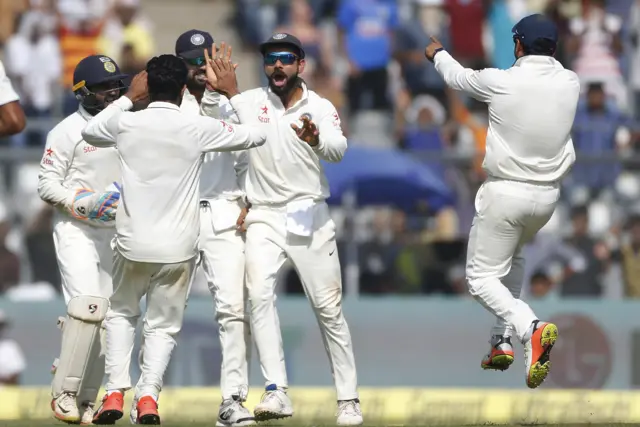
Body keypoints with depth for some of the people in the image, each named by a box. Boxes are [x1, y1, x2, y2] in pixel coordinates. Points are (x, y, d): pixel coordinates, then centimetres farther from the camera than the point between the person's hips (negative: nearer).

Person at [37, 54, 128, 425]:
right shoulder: (68, 130, -7)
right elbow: (47, 184, -8)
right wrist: (82, 203, -21)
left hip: (115, 232, 6)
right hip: (75, 228, -6)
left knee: (109, 315, 2)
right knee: (88, 306, -20)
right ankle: (64, 392, -15)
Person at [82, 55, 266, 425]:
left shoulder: (127, 123, -3)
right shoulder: (198, 128, -8)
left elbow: (91, 130, 20)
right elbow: (257, 136, 3)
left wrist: (128, 97, 24)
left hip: (132, 243, 1)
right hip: (178, 247, -1)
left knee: (122, 314, 22)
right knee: (163, 325, 12)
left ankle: (115, 393, 7)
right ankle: (149, 395, -8)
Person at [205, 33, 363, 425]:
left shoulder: (321, 109, -3)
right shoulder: (249, 103, 3)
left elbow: (338, 150, -22)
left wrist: (316, 141, -45)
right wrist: (220, 89, -15)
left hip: (310, 218, -1)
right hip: (264, 219, 1)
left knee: (329, 308, 1)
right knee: (260, 295, -20)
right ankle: (277, 393, -25)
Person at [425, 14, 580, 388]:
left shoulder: (501, 82, -16)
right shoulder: (570, 84, -6)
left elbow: (458, 77, 5)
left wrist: (438, 54, 27)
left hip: (505, 193, -5)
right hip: (548, 196, 5)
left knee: (482, 278, 3)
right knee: (512, 256, 31)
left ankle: (530, 328, -24)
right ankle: (503, 341, 24)